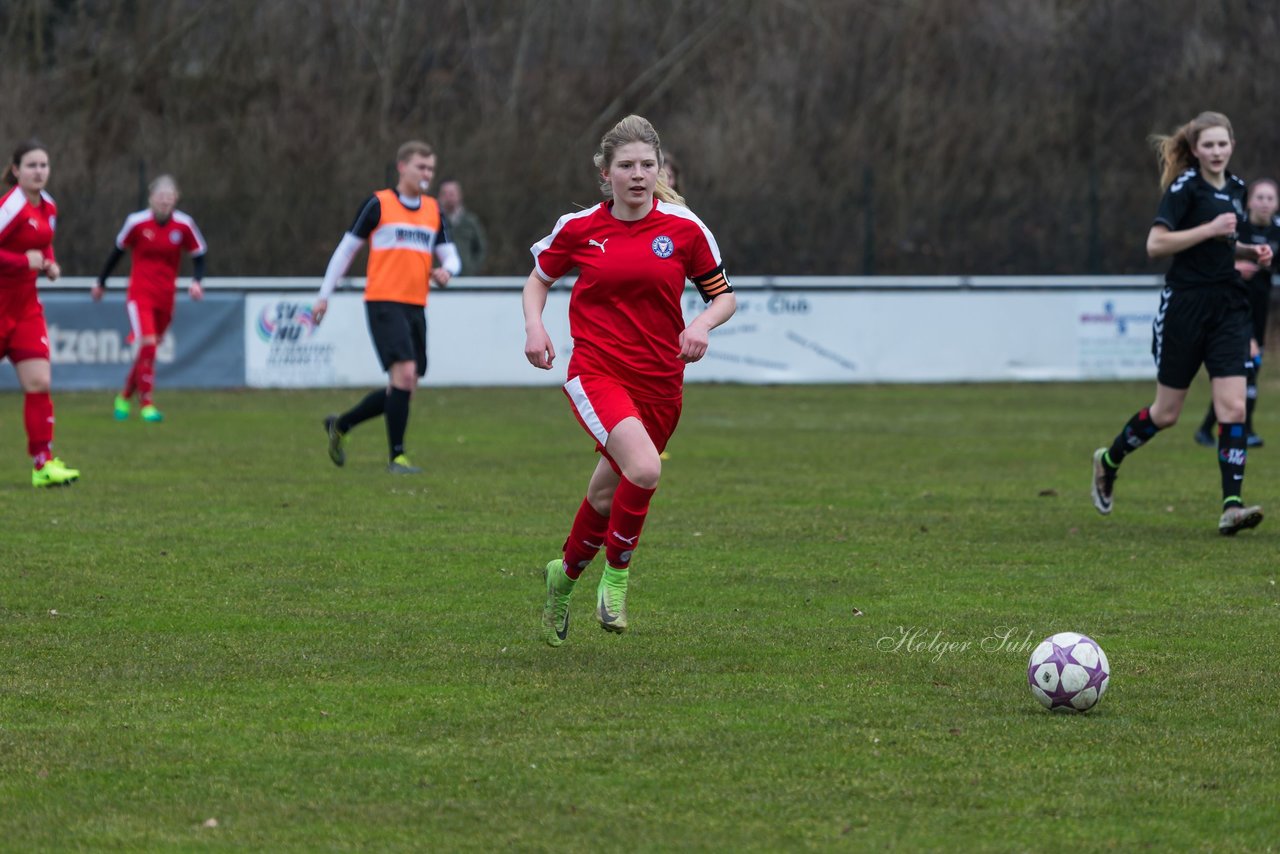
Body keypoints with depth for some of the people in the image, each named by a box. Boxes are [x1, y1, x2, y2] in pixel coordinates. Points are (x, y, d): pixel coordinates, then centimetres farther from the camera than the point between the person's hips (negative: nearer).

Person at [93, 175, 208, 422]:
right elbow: (118, 250, 7)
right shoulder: (136, 222, -7)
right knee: (147, 344, -19)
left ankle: (125, 397, 32)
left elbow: (199, 254, 7)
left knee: (148, 350, 9)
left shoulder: (184, 225, -4)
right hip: (140, 294, -3)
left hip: (165, 297, 3)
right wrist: (101, 282, 15)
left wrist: (197, 281, -11)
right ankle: (147, 404, -11)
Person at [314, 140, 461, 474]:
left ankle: (339, 425, 27)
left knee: (403, 390, 6)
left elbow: (451, 256, 16)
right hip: (383, 302, -6)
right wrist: (324, 295, 3)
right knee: (404, 372, -20)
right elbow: (346, 248, 4)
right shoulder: (379, 204, -2)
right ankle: (397, 456, -13)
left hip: (415, 307, 6)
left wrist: (445, 271, -10)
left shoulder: (433, 210, 14)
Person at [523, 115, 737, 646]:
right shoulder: (578, 228, -1)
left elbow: (724, 295, 8)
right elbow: (539, 277, 16)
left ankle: (566, 574, 42)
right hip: (596, 374, -3)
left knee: (609, 493, 13)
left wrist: (703, 323, -13)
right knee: (644, 468, -28)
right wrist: (534, 325, -2)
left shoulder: (684, 229, -1)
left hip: (660, 383, 3)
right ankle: (616, 573, -5)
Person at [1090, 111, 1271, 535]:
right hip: (1185, 305, -5)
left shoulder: (1236, 189, 12)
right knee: (1167, 412, 6)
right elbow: (1155, 244, -19)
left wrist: (1250, 252, 8)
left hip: (1228, 307, 5)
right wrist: (1210, 229, -23)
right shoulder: (1184, 187, -10)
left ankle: (1232, 506, -12)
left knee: (1234, 408, -9)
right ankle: (1108, 461, 32)